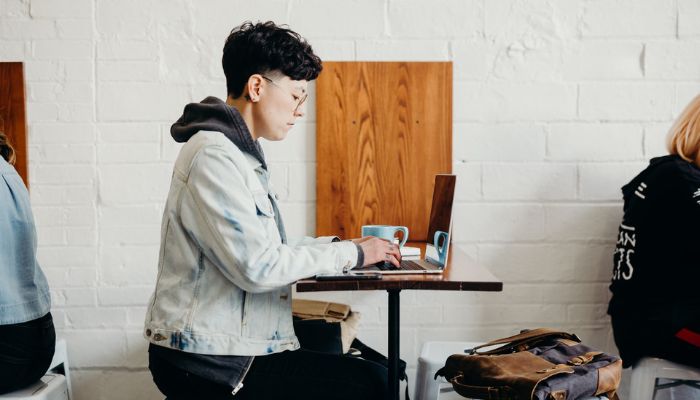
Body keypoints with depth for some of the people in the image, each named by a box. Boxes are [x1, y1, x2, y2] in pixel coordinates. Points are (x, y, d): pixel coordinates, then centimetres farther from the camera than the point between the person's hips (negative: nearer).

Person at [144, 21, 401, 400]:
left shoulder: (239, 153, 14)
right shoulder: (213, 156, -18)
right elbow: (257, 267, -23)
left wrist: (338, 244, 5)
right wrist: (351, 253, -14)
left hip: (221, 343, 10)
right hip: (208, 362, -10)